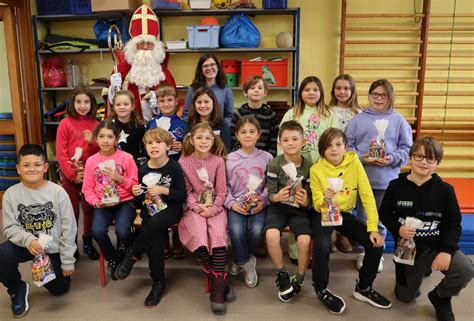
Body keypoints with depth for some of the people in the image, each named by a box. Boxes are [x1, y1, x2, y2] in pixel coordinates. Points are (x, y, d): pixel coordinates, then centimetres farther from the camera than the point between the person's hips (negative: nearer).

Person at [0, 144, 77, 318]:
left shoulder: (58, 192, -15)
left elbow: (69, 229, -10)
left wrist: (67, 261, -8)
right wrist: (28, 239, -31)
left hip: (53, 249, 0)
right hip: (26, 245, 1)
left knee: (59, 290, 5)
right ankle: (18, 288, 1)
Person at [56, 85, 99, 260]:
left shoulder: (95, 124, 2)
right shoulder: (65, 123, -6)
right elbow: (61, 153, -8)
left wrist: (93, 142, -14)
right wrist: (72, 175, -12)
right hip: (70, 175, -2)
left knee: (90, 208, 10)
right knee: (71, 210, 7)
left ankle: (87, 242, 26)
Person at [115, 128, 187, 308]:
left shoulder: (174, 167, -6)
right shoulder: (143, 170, 5)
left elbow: (182, 195, -7)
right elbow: (141, 200, 15)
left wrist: (163, 190, -19)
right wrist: (136, 194, -7)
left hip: (170, 209, -3)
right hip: (149, 212, 3)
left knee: (154, 225, -36)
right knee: (153, 241, -24)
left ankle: (133, 255, -10)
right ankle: (158, 284, -5)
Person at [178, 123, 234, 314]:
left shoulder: (218, 161, 0)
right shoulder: (184, 163, 2)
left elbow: (222, 191, 1)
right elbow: (186, 191, 3)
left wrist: (213, 209, -14)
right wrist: (197, 206, -13)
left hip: (215, 207, 0)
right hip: (194, 208, 0)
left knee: (218, 234, -28)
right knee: (199, 235, -29)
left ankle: (218, 288, -21)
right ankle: (219, 279, -9)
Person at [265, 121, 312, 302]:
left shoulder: (308, 166, -4)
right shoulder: (274, 164, -8)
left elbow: (309, 198, 4)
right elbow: (270, 195, -3)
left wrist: (306, 201, -19)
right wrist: (277, 196, -26)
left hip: (298, 209, 1)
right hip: (278, 207, -1)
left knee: (305, 240, -24)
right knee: (271, 235, -29)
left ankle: (299, 280, 4)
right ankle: (282, 273, -2)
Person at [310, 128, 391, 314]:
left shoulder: (353, 162, -11)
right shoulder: (316, 170, -14)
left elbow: (367, 196, -12)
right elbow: (317, 206, -13)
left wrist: (373, 228, -19)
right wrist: (325, 199, -37)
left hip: (344, 213, 3)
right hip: (322, 214, -3)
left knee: (376, 244, -15)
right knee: (323, 246, -31)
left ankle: (363, 288, 12)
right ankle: (321, 290, -2)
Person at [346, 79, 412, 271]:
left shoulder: (399, 120, 4)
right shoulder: (358, 119, 3)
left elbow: (407, 149, 2)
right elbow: (347, 145, -1)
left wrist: (392, 159, -15)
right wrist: (361, 158, -16)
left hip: (387, 179, 0)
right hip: (361, 178, 0)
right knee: (362, 218, 12)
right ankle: (363, 252, 27)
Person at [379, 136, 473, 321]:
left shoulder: (445, 190, -9)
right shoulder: (396, 186, -8)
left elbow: (453, 225, -7)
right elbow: (384, 214, 3)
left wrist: (446, 251, -22)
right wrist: (398, 229, -17)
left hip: (437, 245, -1)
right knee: (405, 297, 11)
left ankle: (440, 297, 2)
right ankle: (421, 269, 43)